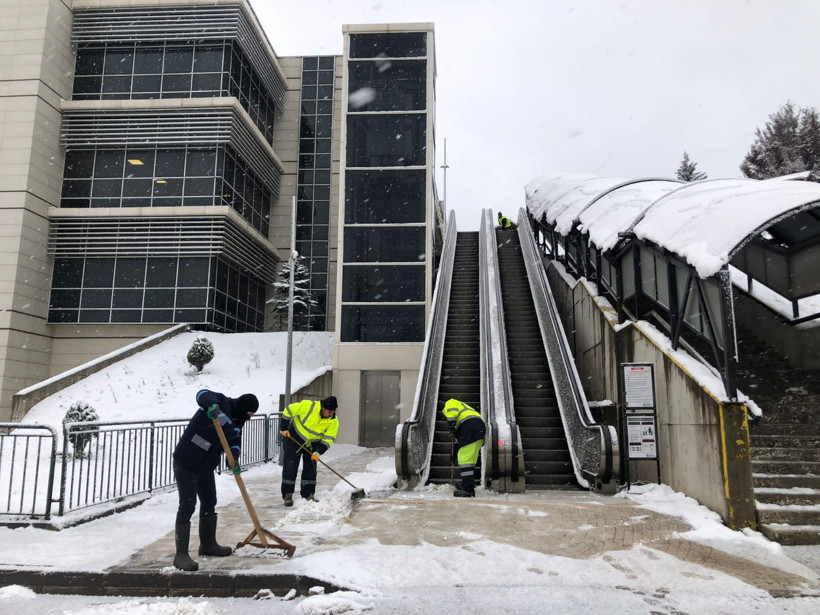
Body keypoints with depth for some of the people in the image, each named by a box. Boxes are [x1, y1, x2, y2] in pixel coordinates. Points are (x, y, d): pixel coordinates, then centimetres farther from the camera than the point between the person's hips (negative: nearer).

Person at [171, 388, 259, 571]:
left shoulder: (237, 421, 9)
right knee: (187, 506, -7)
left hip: (206, 466, 9)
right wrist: (212, 404, -54)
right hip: (186, 462, -9)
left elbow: (235, 441, 4)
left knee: (209, 503, 18)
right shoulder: (222, 404, -16)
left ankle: (208, 544, 35)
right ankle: (181, 555, 1)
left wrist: (234, 458, -16)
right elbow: (203, 394, -32)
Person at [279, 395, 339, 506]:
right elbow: (289, 410, -17)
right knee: (290, 466, -5)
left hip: (312, 444, 3)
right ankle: (287, 495, 5)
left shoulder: (334, 422, -20)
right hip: (294, 438, -3)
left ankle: (308, 495, 14)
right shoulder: (308, 406, -30)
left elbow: (328, 439, -17)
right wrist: (284, 428, -12)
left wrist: (318, 452, -30)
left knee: (310, 468, 3)